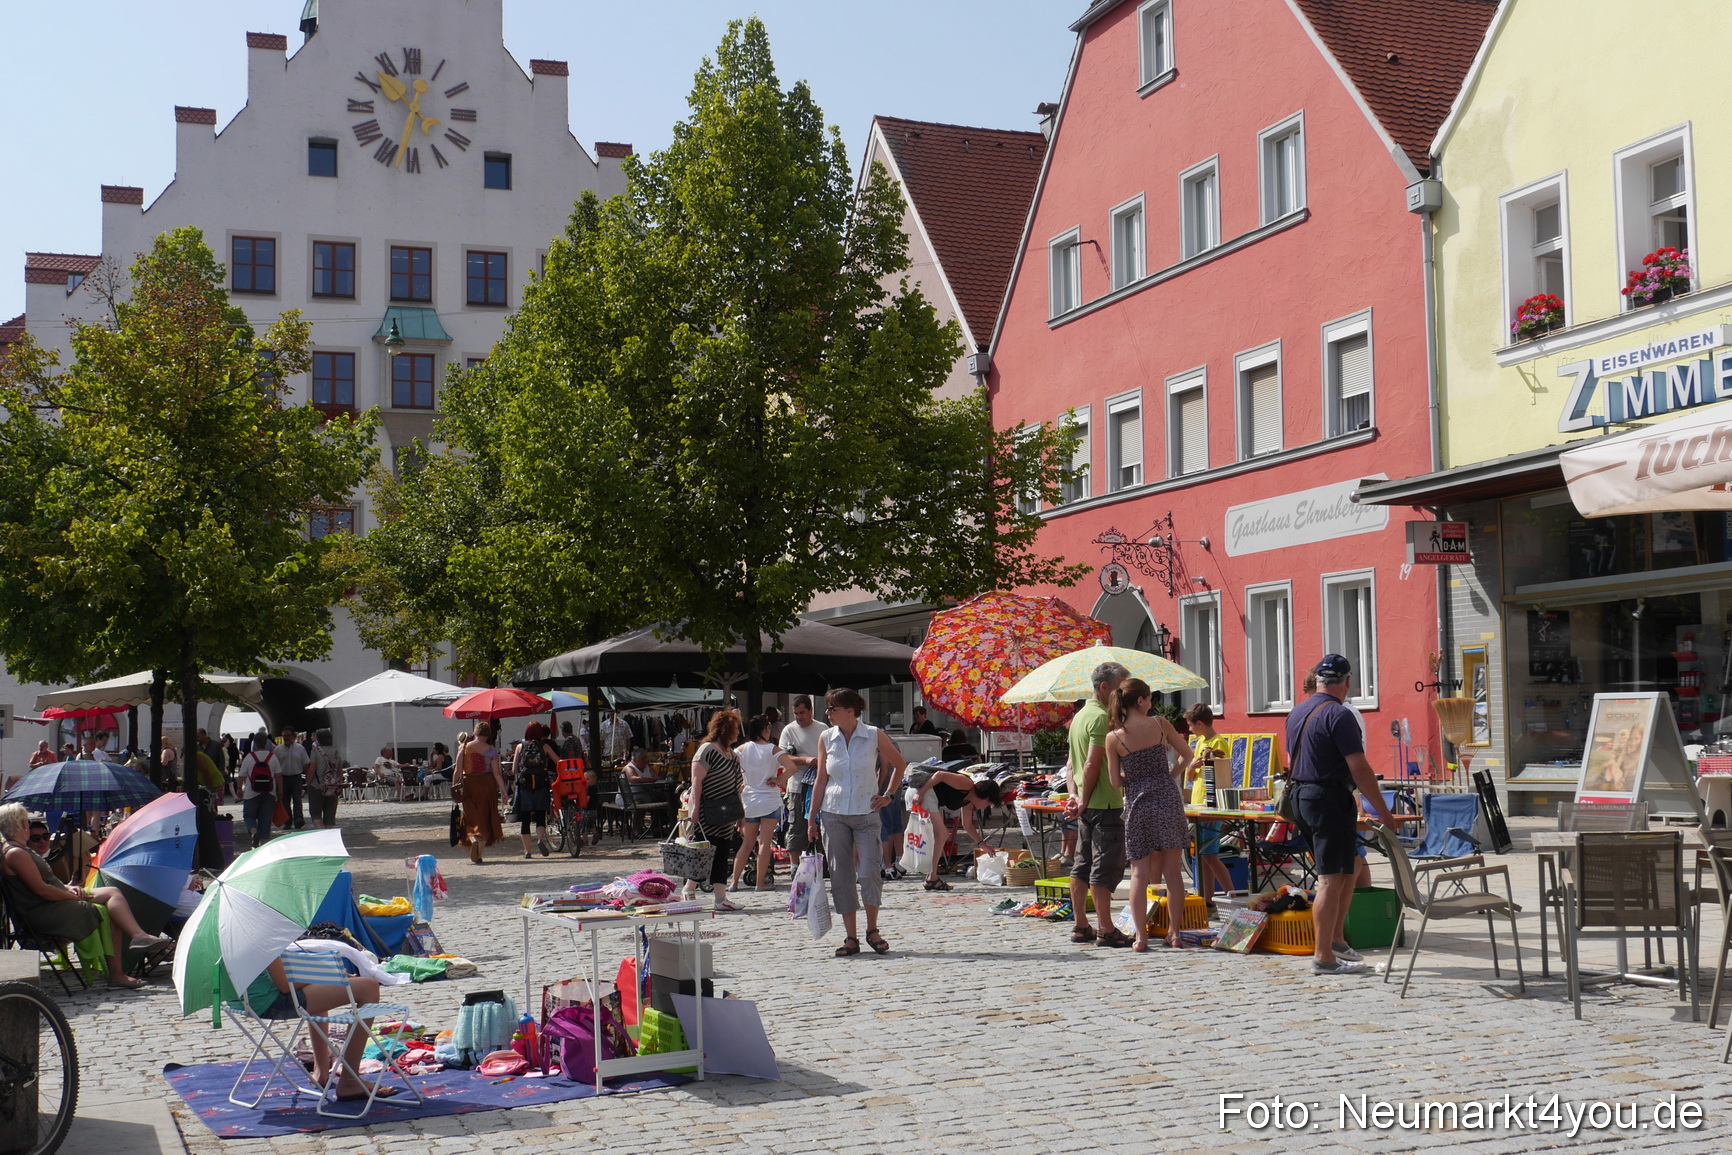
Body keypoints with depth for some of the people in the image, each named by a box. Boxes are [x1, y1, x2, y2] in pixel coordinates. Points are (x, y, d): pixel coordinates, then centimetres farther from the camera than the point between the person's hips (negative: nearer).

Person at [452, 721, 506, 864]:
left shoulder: (464, 747, 0)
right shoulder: (491, 750, -3)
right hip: (487, 784, -1)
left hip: (468, 784, 1)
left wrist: (454, 786, 6)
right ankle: (479, 853, 6)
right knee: (485, 818, 9)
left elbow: (458, 771, -2)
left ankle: (473, 839, -20)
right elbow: (496, 773, -5)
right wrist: (503, 790, 0)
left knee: (471, 817, 10)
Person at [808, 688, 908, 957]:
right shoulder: (826, 739, 3)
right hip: (834, 814, 2)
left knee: (868, 874, -9)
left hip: (867, 814, -2)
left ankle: (872, 931, 12)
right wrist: (812, 818, 6)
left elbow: (900, 764, 11)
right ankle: (851, 938, 9)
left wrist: (888, 795, 4)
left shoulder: (874, 736, -3)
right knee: (840, 876, 1)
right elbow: (820, 780, 8)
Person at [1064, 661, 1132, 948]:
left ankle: (1081, 926, 17)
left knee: (1083, 865, 12)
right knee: (1106, 867, -7)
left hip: (1088, 805, 10)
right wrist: (1084, 801, -13)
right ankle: (1106, 930, -5)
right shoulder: (1101, 717, -15)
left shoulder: (1081, 715, 16)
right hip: (1105, 804, -10)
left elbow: (1073, 763, 16)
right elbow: (1092, 765, -20)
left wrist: (1074, 796, 6)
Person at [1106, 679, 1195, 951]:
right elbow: (1186, 755, 8)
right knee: (1173, 871, 8)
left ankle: (1141, 936, -1)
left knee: (1139, 873, 4)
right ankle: (1174, 932, 11)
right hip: (1168, 800, 0)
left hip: (1137, 805, 0)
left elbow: (1115, 782, -2)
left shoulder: (1113, 738, -4)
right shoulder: (1159, 723, -3)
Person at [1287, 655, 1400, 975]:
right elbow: (1359, 769, -18)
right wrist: (1383, 812, -13)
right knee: (1332, 879, -6)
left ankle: (1335, 938, 21)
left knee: (1348, 869, 19)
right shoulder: (1338, 715, -15)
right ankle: (1324, 957, -5)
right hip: (1331, 799, -9)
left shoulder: (1297, 713, 13)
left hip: (1301, 798, 9)